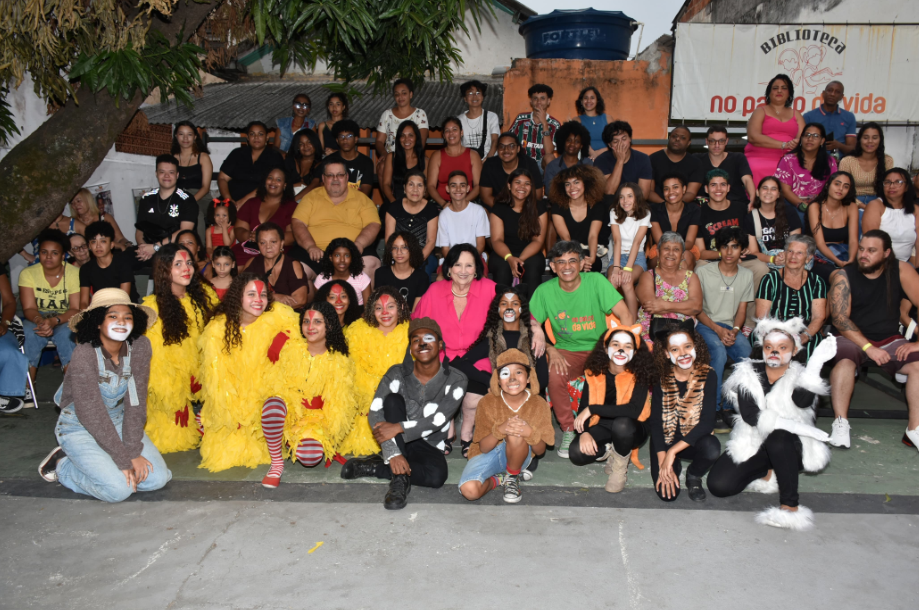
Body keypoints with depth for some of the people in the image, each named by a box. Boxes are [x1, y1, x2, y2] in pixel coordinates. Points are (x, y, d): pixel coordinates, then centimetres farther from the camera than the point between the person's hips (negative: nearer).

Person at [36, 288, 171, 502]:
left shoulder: (140, 346, -13)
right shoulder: (84, 355, -25)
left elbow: (136, 401, -12)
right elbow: (91, 414, -24)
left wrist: (133, 450, -19)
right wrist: (123, 460, -24)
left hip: (119, 422, 5)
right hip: (80, 428, -5)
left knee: (157, 478, -10)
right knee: (118, 489, -22)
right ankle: (63, 465, 6)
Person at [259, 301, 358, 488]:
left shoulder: (339, 362, 0)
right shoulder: (288, 344, -2)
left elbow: (339, 404, 3)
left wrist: (330, 436, -4)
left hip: (315, 418, 0)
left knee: (310, 457, -28)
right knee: (273, 405, -36)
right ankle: (276, 464, -16)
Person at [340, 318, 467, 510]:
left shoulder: (455, 380, -8)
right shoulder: (397, 373, -5)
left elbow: (438, 420, -20)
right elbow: (375, 413, -16)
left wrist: (399, 428, -32)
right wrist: (392, 453, -30)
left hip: (429, 445, -1)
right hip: (396, 442, 1)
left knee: (437, 476, -35)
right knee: (393, 399, -26)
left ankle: (373, 466, -17)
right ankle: (400, 478, -28)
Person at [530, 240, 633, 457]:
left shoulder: (596, 281, -10)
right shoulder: (544, 291, -5)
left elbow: (625, 315, -12)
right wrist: (550, 350, -17)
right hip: (567, 351, 1)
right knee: (554, 375, -31)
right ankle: (568, 430, -7)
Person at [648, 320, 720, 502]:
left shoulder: (707, 375, -13)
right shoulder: (662, 378, -10)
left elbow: (707, 422, -18)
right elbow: (655, 421, -11)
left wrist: (672, 451, -24)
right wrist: (663, 462, -21)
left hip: (694, 439, 0)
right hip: (666, 439, 0)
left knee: (712, 448, -34)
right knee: (667, 493, -18)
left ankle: (694, 476, 1)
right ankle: (674, 466, 18)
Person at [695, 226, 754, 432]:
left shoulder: (747, 275, 12)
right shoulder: (704, 272, 0)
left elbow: (742, 310, 10)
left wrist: (734, 331, -10)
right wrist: (718, 330, -16)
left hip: (731, 327, 3)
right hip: (705, 325, -3)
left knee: (747, 355, -28)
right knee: (719, 351, -35)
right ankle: (713, 409, -28)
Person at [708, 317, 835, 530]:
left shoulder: (800, 376, -4)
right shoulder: (749, 373, -1)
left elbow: (803, 401, -29)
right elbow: (750, 415, -16)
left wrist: (815, 363, -39)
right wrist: (795, 426, -28)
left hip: (791, 448, -3)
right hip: (752, 446, 3)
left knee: (779, 436, -38)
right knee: (718, 485, -16)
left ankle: (790, 506, -27)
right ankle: (767, 472, 13)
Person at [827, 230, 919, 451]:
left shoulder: (901, 271, -4)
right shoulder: (844, 276, -8)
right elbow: (839, 318, -14)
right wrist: (868, 347, -22)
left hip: (890, 341, 2)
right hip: (853, 339, -2)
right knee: (844, 360, -33)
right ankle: (840, 424, -27)